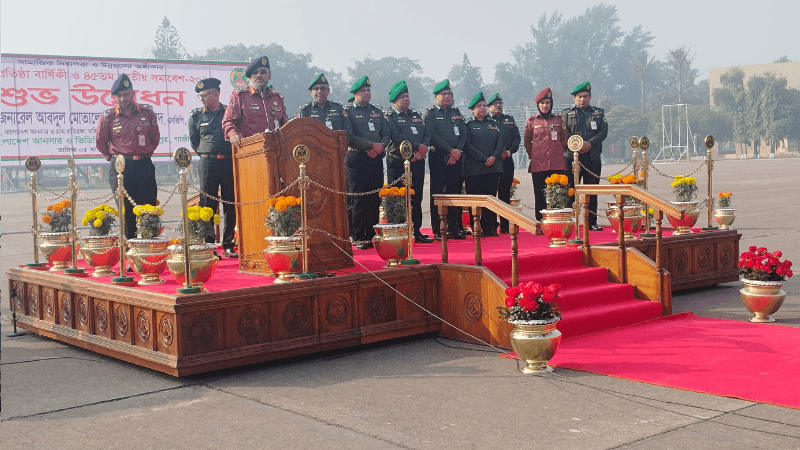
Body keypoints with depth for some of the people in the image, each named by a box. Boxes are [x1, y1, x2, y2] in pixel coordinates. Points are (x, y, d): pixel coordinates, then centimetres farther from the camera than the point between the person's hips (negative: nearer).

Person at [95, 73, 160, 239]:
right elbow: (100, 142, 10)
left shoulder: (147, 112, 5)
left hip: (145, 165, 2)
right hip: (120, 168, -1)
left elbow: (155, 136, 16)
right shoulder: (107, 116, 0)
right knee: (126, 211, 0)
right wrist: (112, 157, 10)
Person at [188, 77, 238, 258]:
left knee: (231, 205, 2)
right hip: (208, 163, 0)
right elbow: (194, 142, 18)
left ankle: (228, 245, 9)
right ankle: (208, 245, 0)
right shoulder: (196, 116, 9)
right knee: (207, 205, -3)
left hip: (229, 162, 0)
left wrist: (234, 154, 7)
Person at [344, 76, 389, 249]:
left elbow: (386, 134, 14)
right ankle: (359, 237, 0)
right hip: (356, 160, -5)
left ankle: (372, 235, 9)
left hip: (376, 159, 5)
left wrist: (380, 147, -7)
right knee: (358, 200, -4)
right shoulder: (349, 112, 2)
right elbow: (349, 137, -10)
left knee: (375, 199, 3)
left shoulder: (377, 112, 18)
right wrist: (371, 145, -16)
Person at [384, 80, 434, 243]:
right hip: (398, 162, -5)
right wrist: (418, 146, -16)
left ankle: (416, 231, 14)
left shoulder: (416, 115, 19)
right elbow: (397, 137, -14)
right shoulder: (389, 116, 0)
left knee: (416, 197, 7)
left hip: (417, 162, 6)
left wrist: (421, 151, -8)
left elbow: (427, 133, 10)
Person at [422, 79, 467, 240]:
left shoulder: (457, 113, 17)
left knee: (455, 192, 4)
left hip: (455, 159, 4)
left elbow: (464, 135, 9)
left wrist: (458, 152, -7)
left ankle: (454, 228, 10)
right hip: (438, 158, -4)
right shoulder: (430, 113, 2)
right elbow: (432, 135, -9)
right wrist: (451, 150, -13)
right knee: (437, 194, -3)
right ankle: (437, 230, 0)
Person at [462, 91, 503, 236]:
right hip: (474, 169, -3)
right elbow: (468, 146, -5)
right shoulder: (468, 125, 5)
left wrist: (494, 157, -8)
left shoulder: (493, 124, 18)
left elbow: (500, 143, 10)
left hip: (493, 167, 4)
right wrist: (484, 159, -12)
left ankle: (490, 228, 6)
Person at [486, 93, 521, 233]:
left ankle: (505, 224, 8)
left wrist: (509, 151, -4)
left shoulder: (510, 120, 18)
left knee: (505, 192, 3)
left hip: (507, 161, 3)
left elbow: (517, 137, 13)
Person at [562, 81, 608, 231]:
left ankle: (592, 222, 11)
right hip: (572, 157, -2)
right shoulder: (566, 114, 11)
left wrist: (590, 143, -13)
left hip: (593, 158, 2)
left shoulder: (599, 113, 15)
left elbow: (603, 132, 3)